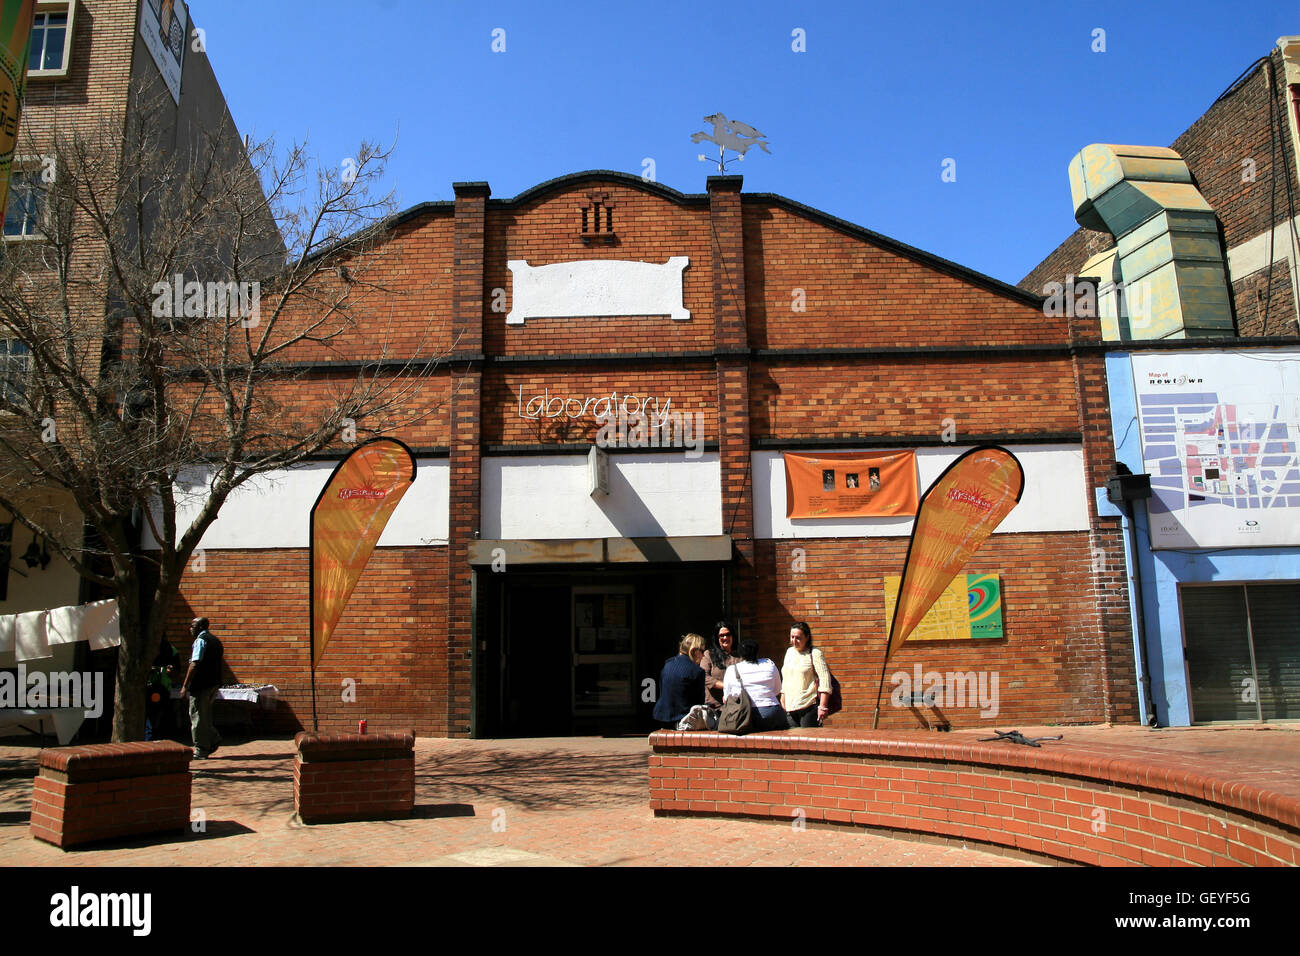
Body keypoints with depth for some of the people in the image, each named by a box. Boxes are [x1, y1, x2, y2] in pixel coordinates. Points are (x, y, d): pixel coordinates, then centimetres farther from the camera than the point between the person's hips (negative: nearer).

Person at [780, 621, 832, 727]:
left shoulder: (815, 653, -4)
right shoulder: (789, 652, 16)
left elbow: (824, 679, -11)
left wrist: (822, 706, -17)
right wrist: (783, 698, 21)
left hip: (809, 706, -6)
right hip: (790, 708, 6)